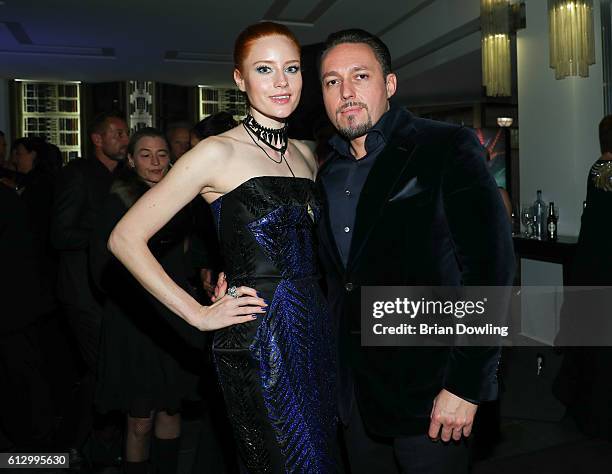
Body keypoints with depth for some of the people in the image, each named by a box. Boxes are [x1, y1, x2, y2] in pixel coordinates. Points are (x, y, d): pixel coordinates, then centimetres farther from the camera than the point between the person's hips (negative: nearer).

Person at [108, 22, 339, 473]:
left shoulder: (306, 154, 10)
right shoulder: (219, 152, -9)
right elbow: (125, 238, -10)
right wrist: (199, 314, -12)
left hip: (317, 329, 7)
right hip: (258, 337, -6)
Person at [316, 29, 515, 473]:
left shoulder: (448, 148, -9)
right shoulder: (328, 174, 10)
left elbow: (491, 266, -16)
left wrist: (466, 384, -19)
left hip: (429, 385, -5)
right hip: (356, 386, 6)